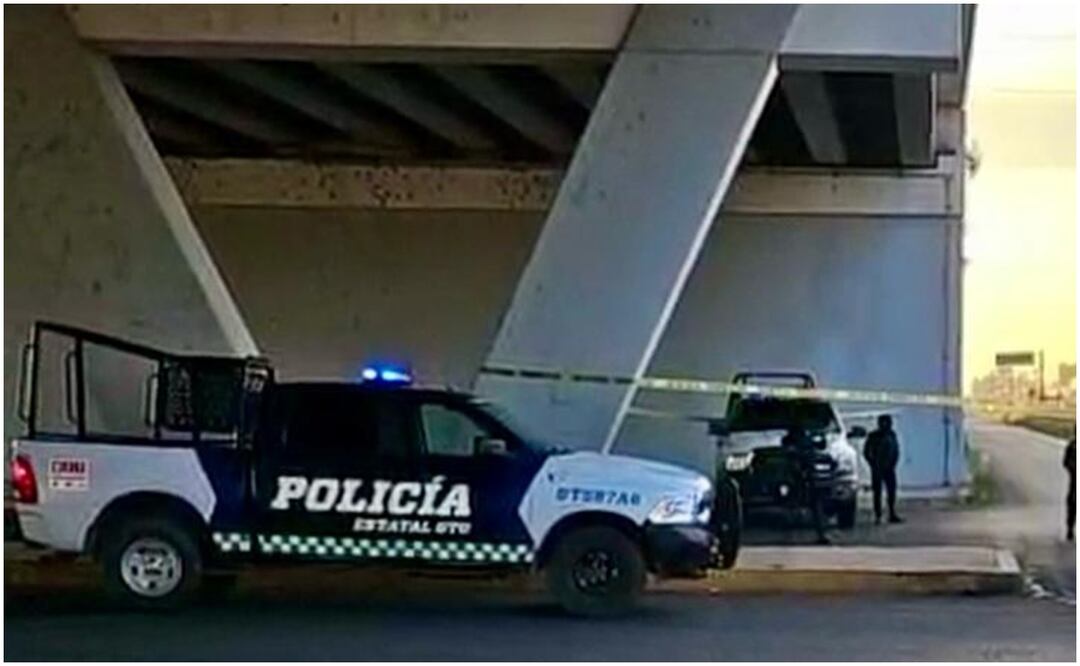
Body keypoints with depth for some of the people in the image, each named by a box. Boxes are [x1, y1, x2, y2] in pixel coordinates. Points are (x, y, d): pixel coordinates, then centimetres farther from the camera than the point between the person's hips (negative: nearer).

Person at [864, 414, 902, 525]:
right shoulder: (873, 436, -7)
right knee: (877, 492, -2)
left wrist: (893, 464, 3)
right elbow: (866, 452, -3)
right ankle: (877, 517, 1)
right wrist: (873, 465, -7)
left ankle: (892, 515, 7)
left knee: (892, 491, 1)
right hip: (877, 469, -4)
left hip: (889, 469, 4)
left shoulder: (892, 435, 4)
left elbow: (896, 451, 13)